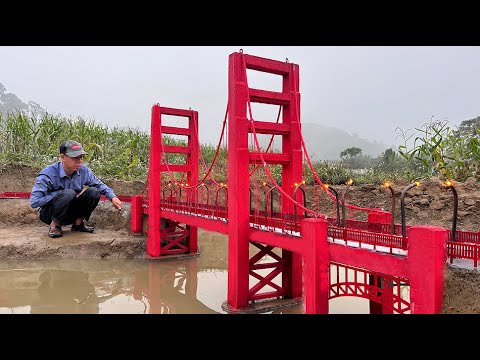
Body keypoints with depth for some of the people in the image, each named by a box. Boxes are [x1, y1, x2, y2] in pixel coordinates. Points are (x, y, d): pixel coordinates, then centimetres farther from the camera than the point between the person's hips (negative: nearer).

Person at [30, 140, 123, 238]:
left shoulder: (83, 170, -9)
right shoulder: (48, 174, -25)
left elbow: (99, 184, 6)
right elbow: (34, 202, -27)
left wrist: (113, 197, -10)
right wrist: (60, 194, -24)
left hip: (70, 213, 5)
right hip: (48, 213, -5)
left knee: (93, 191, -15)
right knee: (69, 193, -34)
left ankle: (78, 223, 2)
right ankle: (54, 226, -12)